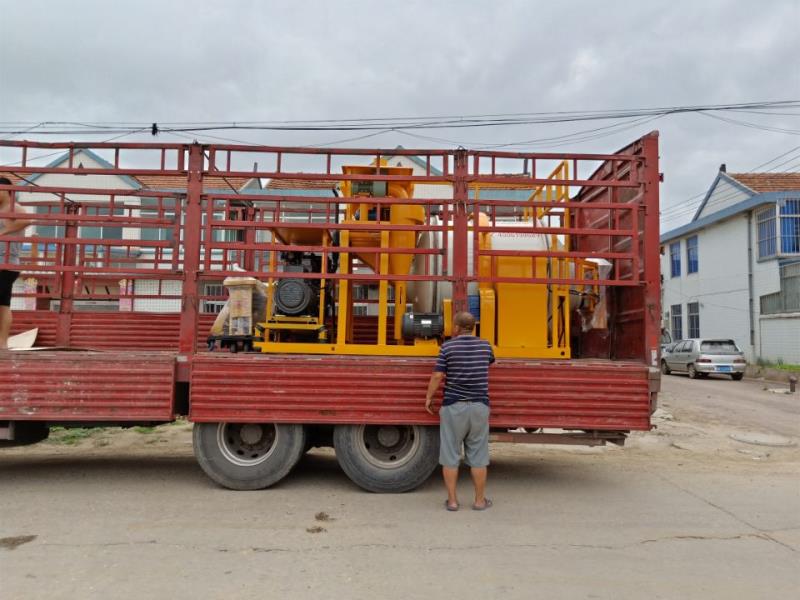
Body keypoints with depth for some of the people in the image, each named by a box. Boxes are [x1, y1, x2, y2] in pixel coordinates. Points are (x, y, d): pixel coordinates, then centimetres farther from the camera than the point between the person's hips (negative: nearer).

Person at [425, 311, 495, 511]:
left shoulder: (448, 346, -6)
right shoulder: (485, 346, 5)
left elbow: (437, 376, -10)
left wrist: (429, 398, 3)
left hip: (453, 406, -2)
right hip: (479, 406, 3)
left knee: (450, 455, 6)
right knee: (477, 456, 9)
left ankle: (452, 500, 11)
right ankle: (480, 500, 16)